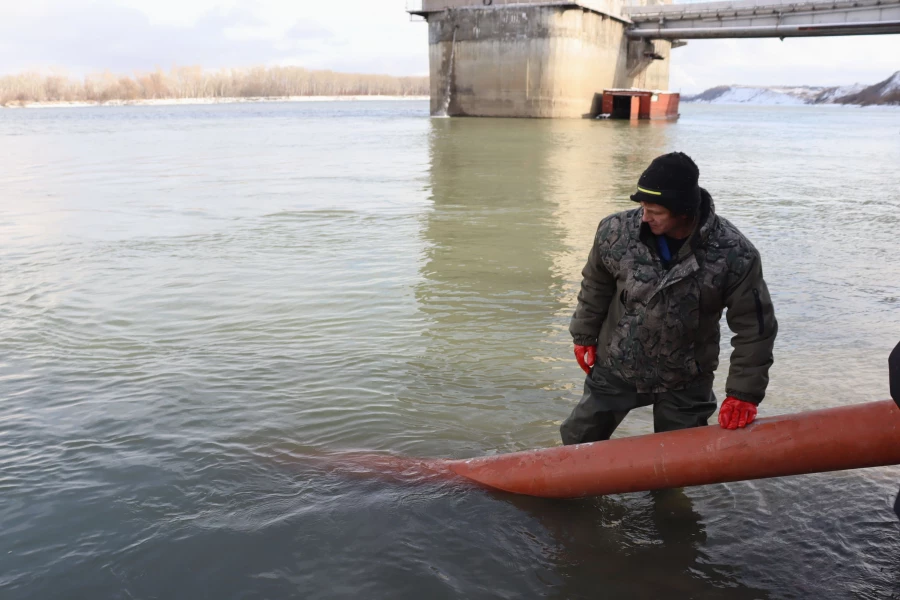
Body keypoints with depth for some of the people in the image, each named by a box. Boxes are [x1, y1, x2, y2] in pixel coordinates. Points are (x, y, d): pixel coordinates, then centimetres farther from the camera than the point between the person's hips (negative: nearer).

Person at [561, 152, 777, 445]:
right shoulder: (615, 232, -19)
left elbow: (755, 326, -13)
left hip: (686, 382, -1)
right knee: (578, 442, 15)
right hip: (615, 368, 2)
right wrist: (584, 337, 10)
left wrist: (744, 393, -13)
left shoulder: (734, 254, -24)